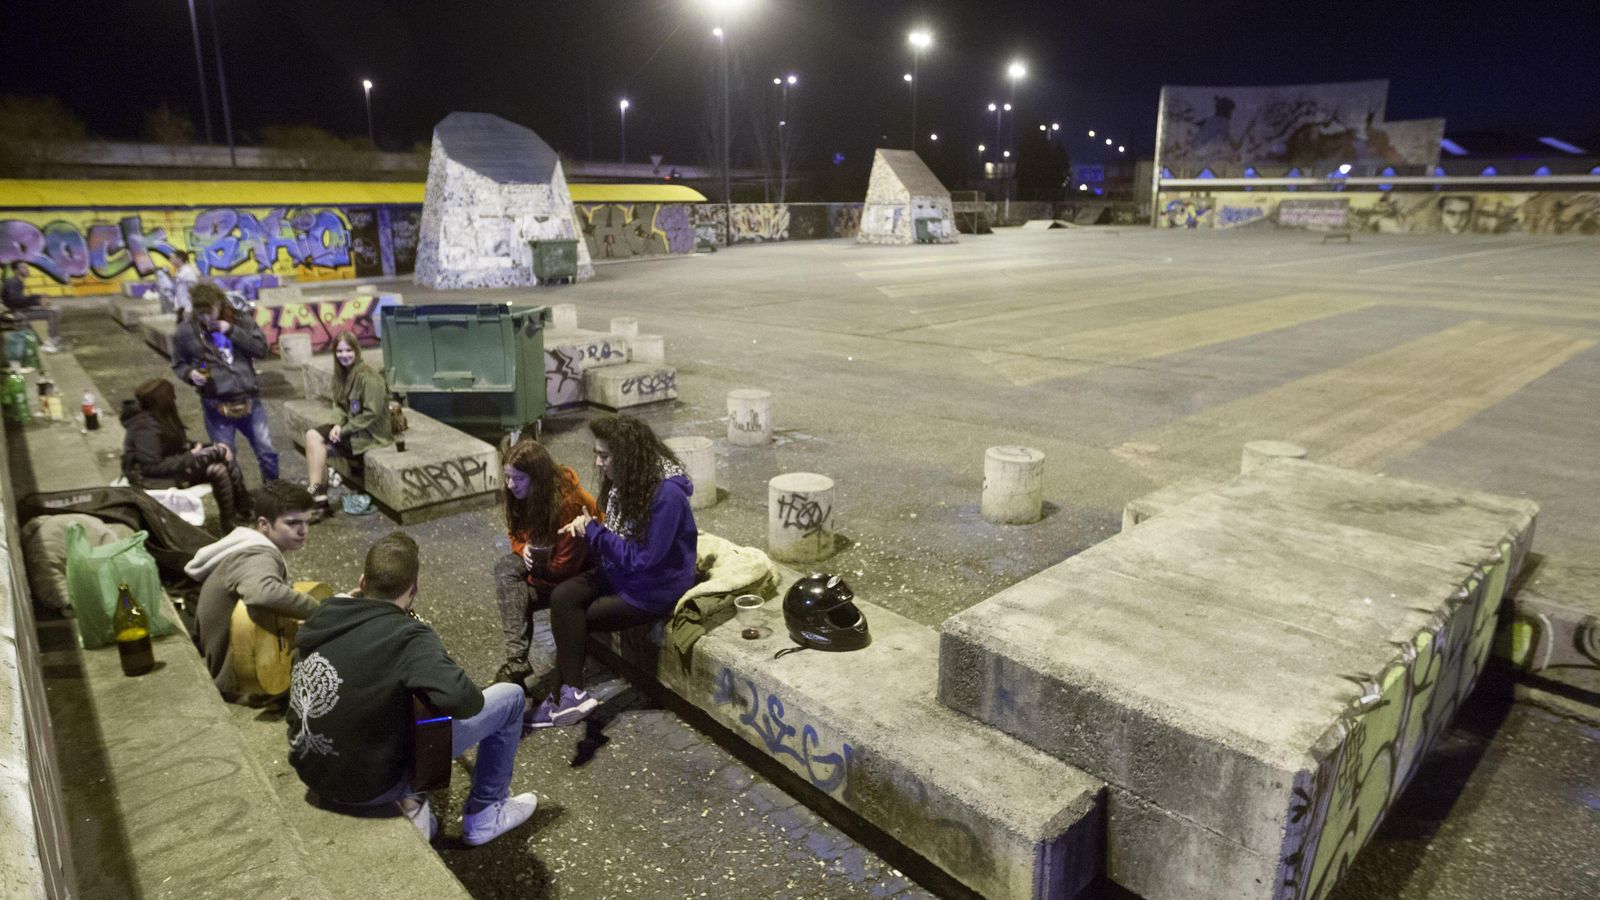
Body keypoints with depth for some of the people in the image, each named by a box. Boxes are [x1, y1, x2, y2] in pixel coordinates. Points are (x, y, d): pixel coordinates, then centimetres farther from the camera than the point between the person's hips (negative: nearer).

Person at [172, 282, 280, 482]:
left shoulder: (239, 321, 1)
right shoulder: (185, 332, -2)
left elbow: (261, 349, -6)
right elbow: (178, 364, 9)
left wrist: (232, 331, -15)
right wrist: (190, 374, -13)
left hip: (249, 401, 1)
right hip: (216, 406, -1)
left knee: (267, 451, 9)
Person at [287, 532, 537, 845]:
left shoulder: (320, 617, -5)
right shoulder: (407, 636, -25)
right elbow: (461, 700, -36)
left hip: (311, 772, 7)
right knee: (510, 696, 1)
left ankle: (407, 801, 20)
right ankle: (484, 816, 18)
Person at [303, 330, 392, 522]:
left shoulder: (367, 377, -21)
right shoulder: (341, 373, 6)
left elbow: (371, 414, -22)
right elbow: (339, 405, 11)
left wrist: (343, 431, -19)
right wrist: (338, 424, -10)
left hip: (370, 432, -8)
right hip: (349, 426, 8)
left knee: (320, 446, -15)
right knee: (312, 435, -9)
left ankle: (319, 498, -2)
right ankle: (317, 496, -11)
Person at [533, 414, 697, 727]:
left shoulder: (667, 494, -25)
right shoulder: (627, 481, 1)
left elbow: (642, 559, -25)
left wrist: (593, 532, -18)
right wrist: (586, 528, -8)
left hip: (655, 589, -8)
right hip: (621, 572, 8)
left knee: (574, 618, -14)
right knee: (562, 597, -14)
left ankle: (568, 694, 3)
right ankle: (568, 694, -11)